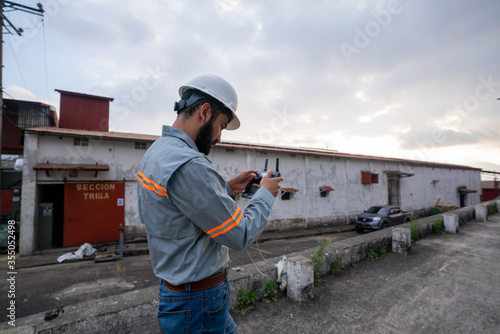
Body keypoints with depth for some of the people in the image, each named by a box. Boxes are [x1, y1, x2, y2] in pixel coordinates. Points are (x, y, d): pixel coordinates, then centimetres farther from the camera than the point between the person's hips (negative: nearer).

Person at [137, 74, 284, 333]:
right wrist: (266, 194, -9)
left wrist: (227, 188, 6)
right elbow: (241, 236, -23)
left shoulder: (156, 151, 2)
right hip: (198, 302, -9)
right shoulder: (187, 165, -30)